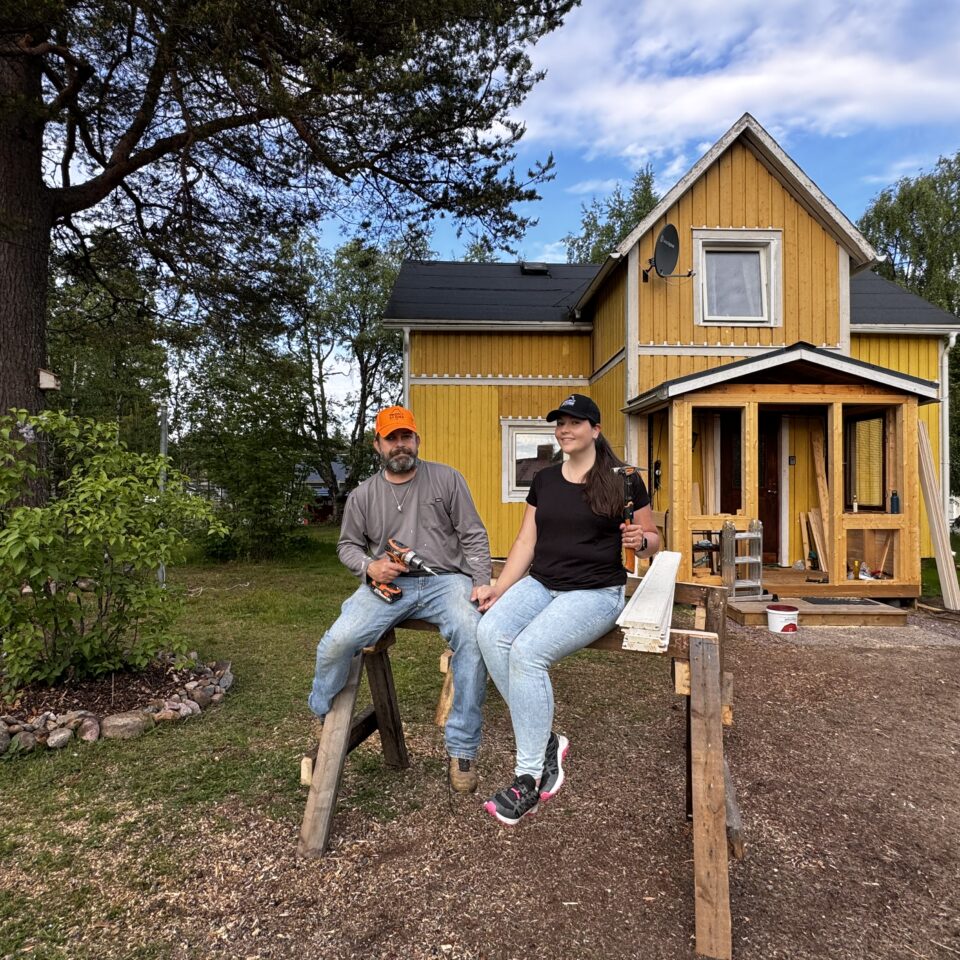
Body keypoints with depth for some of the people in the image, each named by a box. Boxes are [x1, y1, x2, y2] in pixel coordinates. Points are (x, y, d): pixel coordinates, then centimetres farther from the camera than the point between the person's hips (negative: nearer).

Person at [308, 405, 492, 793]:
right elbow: (347, 545, 19)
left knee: (473, 638, -31)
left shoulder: (446, 478, 6)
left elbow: (473, 537, 5)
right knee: (336, 642, -23)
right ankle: (323, 723, 8)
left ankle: (462, 748, -15)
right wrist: (369, 566, -4)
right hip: (387, 585, 2)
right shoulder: (362, 495, 12)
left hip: (444, 580, -1)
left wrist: (482, 584, -7)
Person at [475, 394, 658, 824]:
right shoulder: (544, 480, 13)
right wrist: (499, 589, 1)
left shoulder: (623, 481, 1)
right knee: (490, 633, -26)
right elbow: (525, 542, 12)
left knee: (528, 651, -29)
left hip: (596, 591, -5)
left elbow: (652, 540, 9)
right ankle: (546, 741, -11)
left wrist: (640, 540, -16)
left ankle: (530, 776, -12)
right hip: (540, 583, 5)